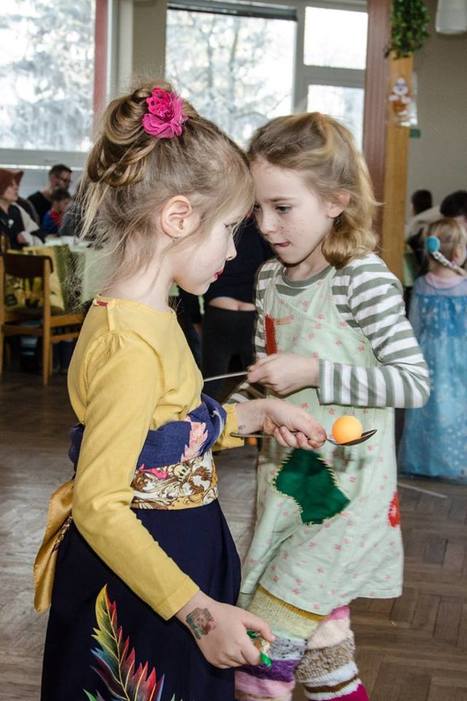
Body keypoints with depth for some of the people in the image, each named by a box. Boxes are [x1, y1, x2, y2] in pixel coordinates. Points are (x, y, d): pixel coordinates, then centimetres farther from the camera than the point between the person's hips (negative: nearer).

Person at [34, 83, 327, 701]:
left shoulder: (151, 318, 5)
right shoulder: (130, 344, -26)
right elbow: (98, 504, -27)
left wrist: (257, 415, 15)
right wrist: (198, 611, -28)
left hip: (178, 554, 10)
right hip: (134, 592, -10)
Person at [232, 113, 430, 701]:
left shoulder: (363, 279, -17)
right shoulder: (269, 278, 5)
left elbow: (414, 382, -21)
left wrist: (313, 373, -25)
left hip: (347, 486, -7)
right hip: (288, 475, 7)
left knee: (276, 623, -8)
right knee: (316, 616, 18)